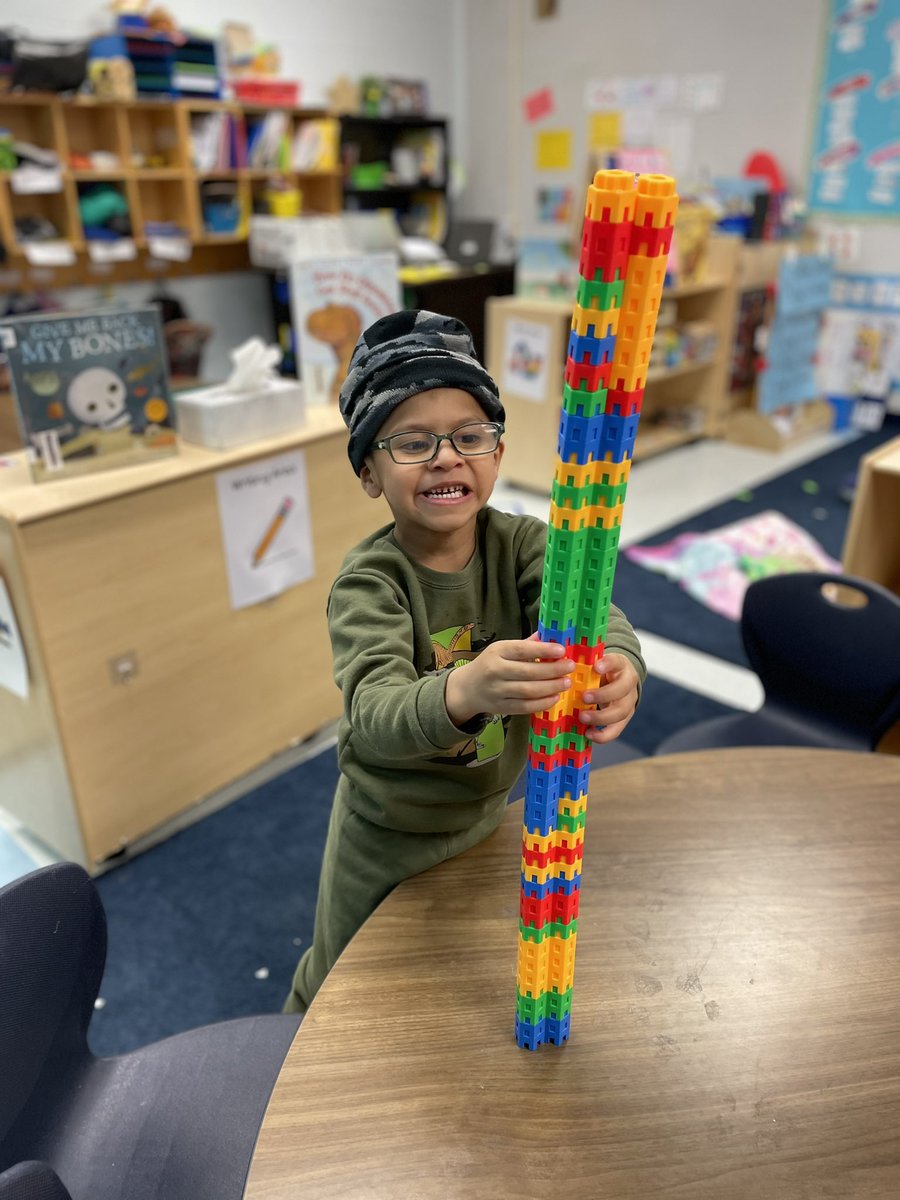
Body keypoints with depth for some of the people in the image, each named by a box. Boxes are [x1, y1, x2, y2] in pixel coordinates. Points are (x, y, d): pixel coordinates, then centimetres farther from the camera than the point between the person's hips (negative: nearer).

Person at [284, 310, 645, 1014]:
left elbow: (589, 612, -33)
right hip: (387, 837, -3)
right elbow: (375, 715, -43)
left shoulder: (522, 545, -17)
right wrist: (462, 692, -64)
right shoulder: (368, 582, -28)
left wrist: (619, 667, -57)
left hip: (487, 816, 4)